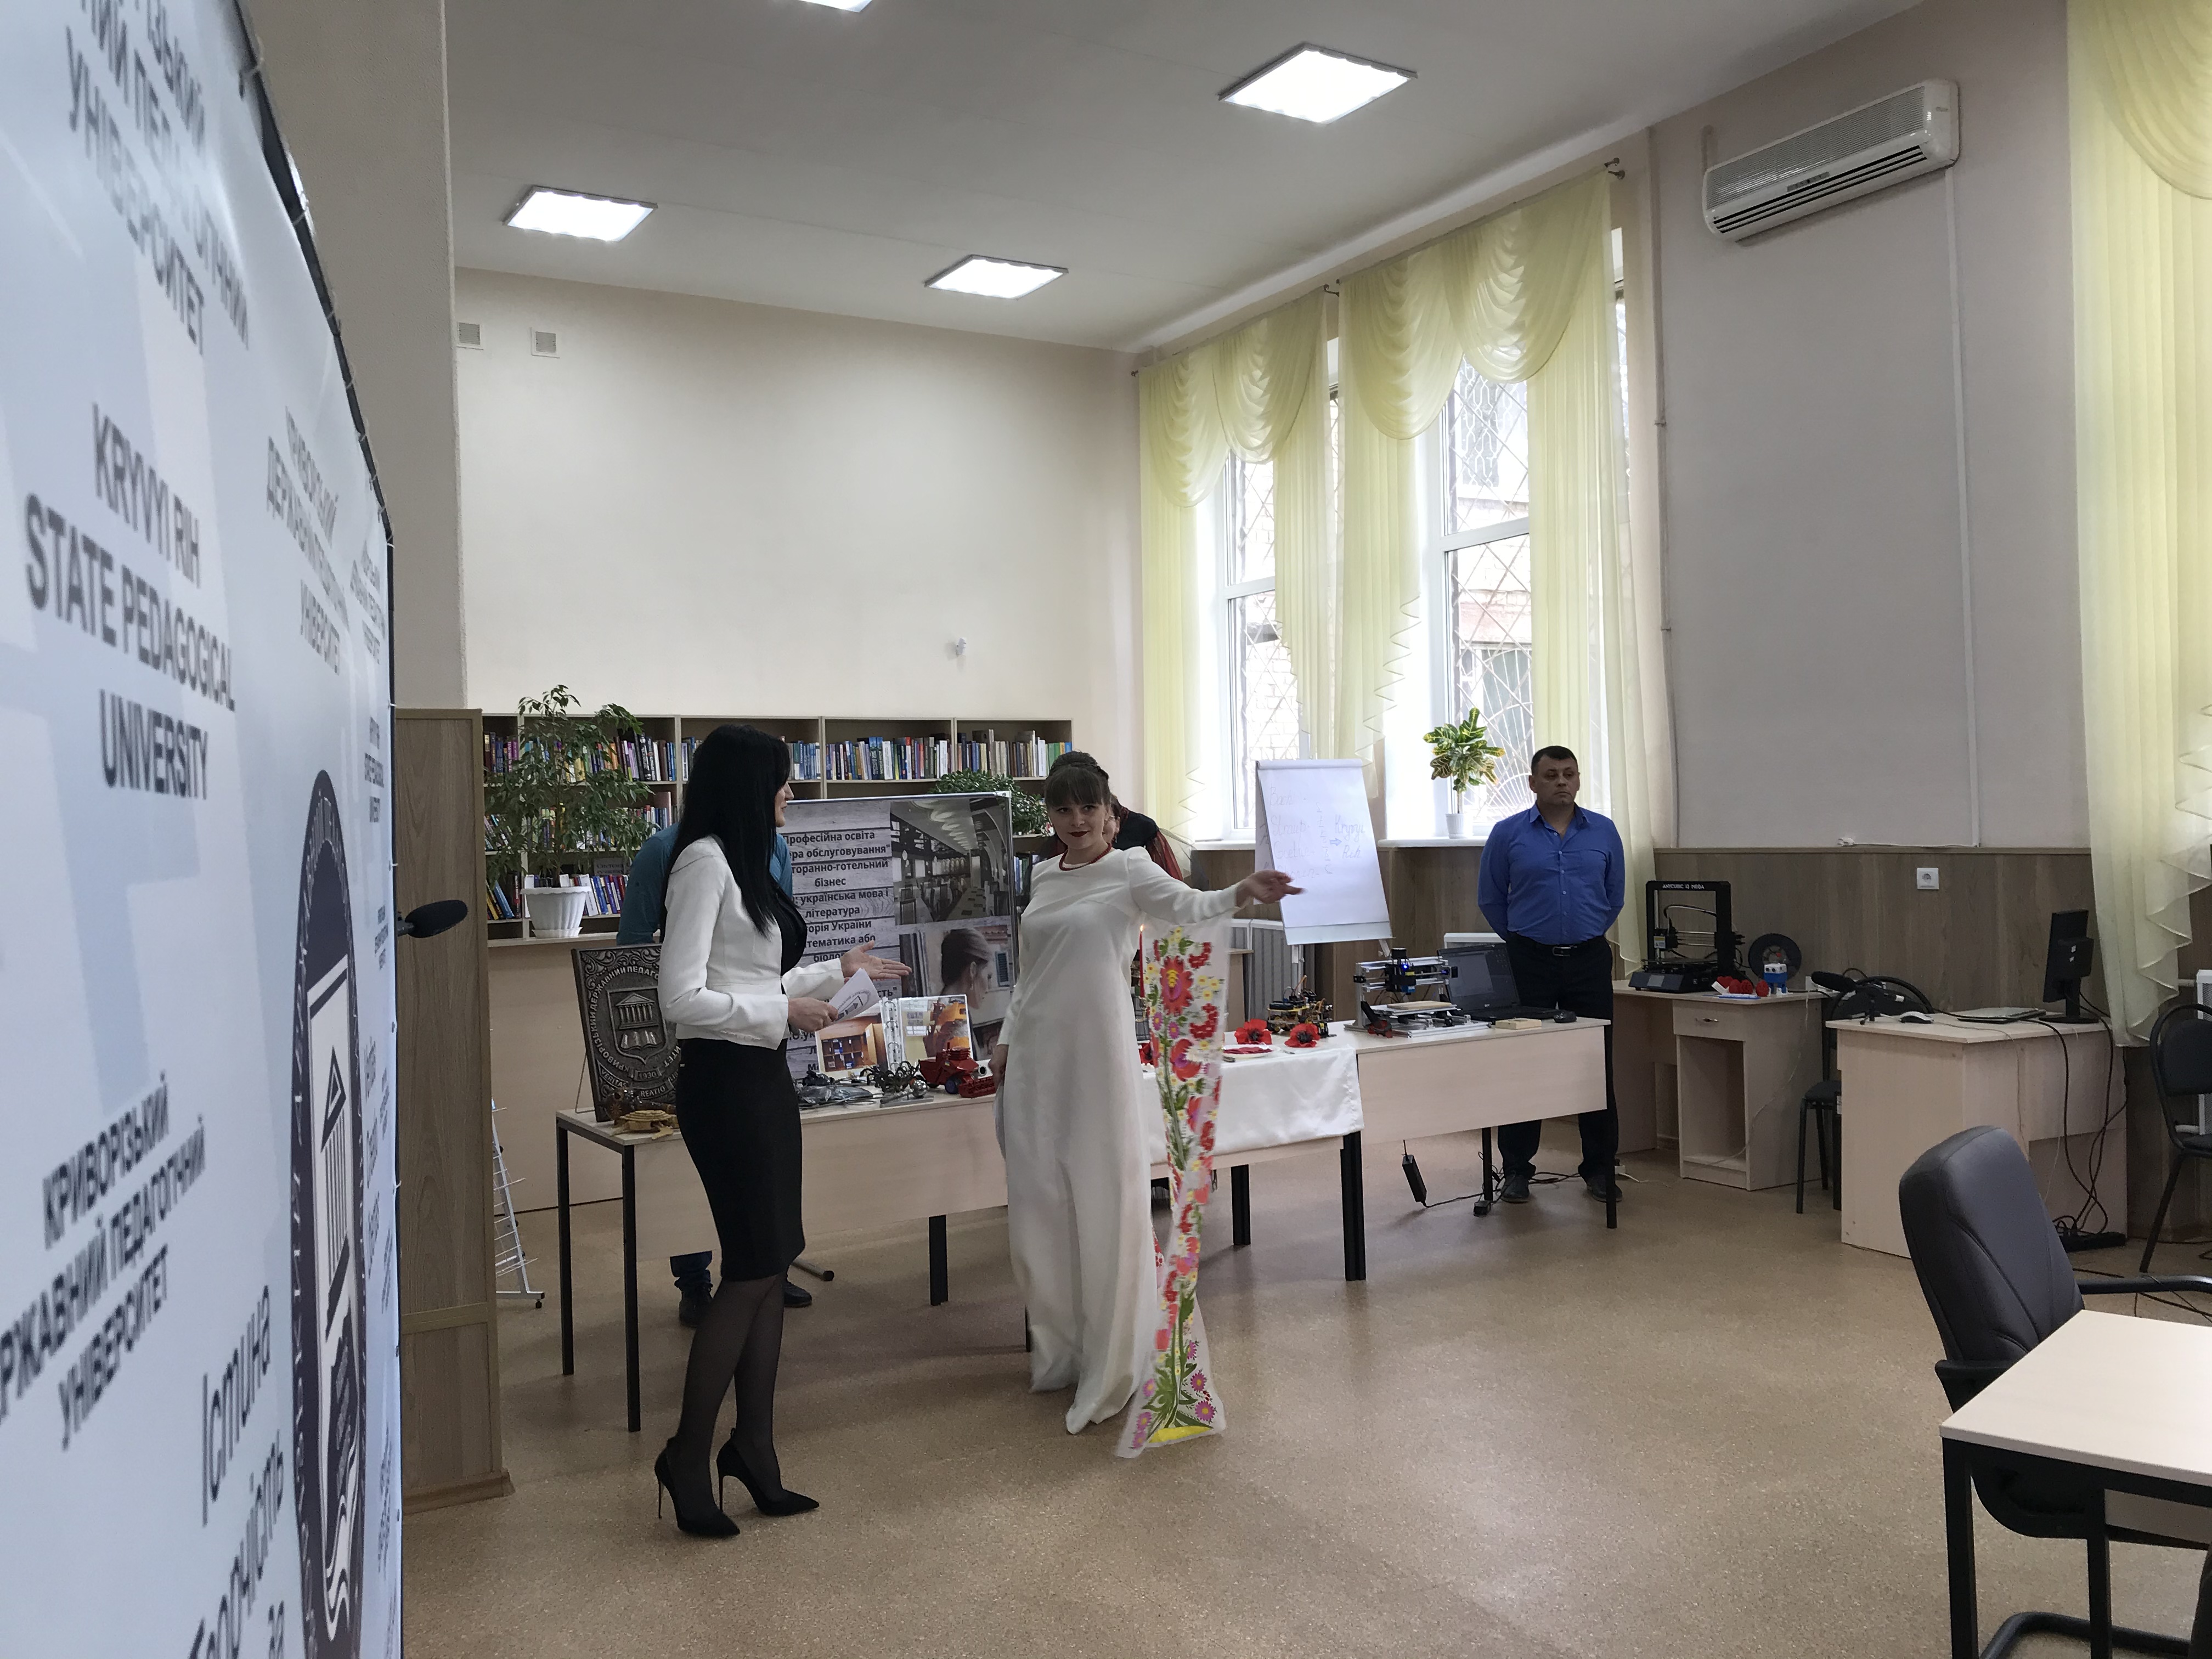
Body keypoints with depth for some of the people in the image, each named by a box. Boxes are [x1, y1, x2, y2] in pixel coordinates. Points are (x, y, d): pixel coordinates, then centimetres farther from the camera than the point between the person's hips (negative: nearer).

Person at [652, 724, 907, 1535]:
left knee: (770, 1265, 12)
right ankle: (688, 1454, 11)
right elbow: (683, 999, -20)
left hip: (762, 1077, 9)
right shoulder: (704, 863, -15)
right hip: (724, 1080, -9)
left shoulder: (743, 865, 14)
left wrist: (840, 970, 25)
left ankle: (754, 1448, 22)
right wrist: (783, 1012, -15)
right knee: (754, 1269, -4)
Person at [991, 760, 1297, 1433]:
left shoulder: (1128, 869, -4)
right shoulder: (1043, 875, 13)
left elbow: (1191, 906, -22)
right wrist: (1008, 1039, 15)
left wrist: (1242, 893, -41)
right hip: (1037, 1053, 6)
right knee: (1039, 1200, 10)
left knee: (1104, 1199, -3)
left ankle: (1109, 1365, 11)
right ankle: (1061, 1348, 28)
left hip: (1097, 1050, -6)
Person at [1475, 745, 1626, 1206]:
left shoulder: (1603, 832, 5)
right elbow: (1490, 899, 7)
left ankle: (1600, 1168, 15)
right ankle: (1517, 1169, 11)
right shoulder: (1507, 834, -1)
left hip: (1589, 960, 2)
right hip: (1530, 961, -2)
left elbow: (1614, 896, 14)